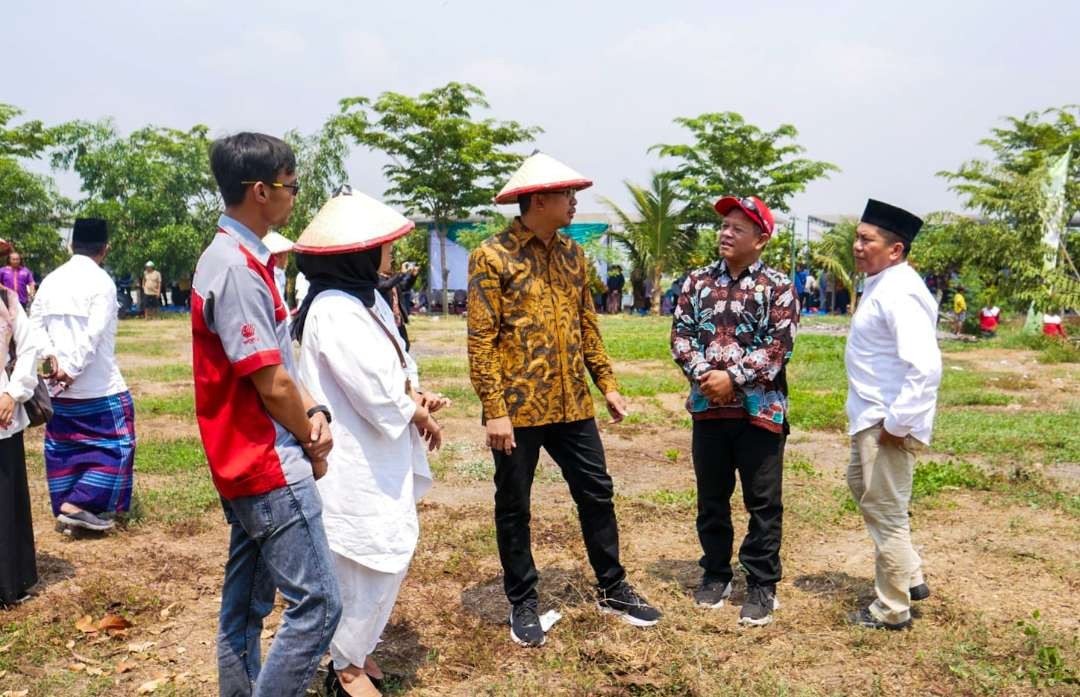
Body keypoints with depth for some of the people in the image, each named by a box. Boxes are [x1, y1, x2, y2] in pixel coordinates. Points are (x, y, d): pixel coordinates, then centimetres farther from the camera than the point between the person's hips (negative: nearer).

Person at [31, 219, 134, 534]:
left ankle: (64, 508, 20)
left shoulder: (51, 280, 9)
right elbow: (94, 335, -19)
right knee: (114, 444, 5)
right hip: (99, 385, -6)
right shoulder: (102, 281, -10)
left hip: (57, 387, 6)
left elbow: (34, 325, 3)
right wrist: (73, 371, -15)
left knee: (62, 448, 14)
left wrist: (52, 358, -8)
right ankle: (79, 505, -2)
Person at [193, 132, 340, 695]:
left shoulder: (237, 257, 13)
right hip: (270, 466, -10)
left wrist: (312, 413, -2)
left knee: (246, 603, 18)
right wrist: (313, 444, -5)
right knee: (317, 605, -5)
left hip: (246, 463, 10)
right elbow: (270, 382, -20)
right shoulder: (237, 267, -19)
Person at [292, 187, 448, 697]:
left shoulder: (370, 300, 10)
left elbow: (397, 368, 14)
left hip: (382, 454, 10)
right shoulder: (333, 311, -21)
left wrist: (418, 396, -6)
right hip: (354, 461, -10)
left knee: (390, 555, 18)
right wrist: (420, 414, -7)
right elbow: (375, 393, -24)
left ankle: (355, 650, 35)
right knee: (367, 562, 4)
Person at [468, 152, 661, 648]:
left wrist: (607, 383, 10)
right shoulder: (492, 256, -9)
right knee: (513, 508, 8)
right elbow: (481, 341, -12)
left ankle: (612, 589, 31)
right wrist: (495, 410, -16)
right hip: (517, 409, -5)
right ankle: (522, 603, 26)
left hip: (571, 405, 6)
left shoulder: (571, 253, 10)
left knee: (597, 494, 13)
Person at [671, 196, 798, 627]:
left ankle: (762, 585, 19)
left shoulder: (778, 287, -3)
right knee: (711, 498, 14)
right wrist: (702, 373, -15)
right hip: (707, 407, 3)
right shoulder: (697, 281, 7)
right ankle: (716, 573, 31)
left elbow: (779, 345, -11)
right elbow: (681, 333, 1)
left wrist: (733, 376, -18)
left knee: (763, 502, 5)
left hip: (760, 410, -3)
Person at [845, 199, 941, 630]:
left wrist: (896, 423, -25)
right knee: (861, 485, 26)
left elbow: (926, 368, -31)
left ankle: (892, 610, 22)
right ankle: (910, 578, 38)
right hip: (871, 416, 11)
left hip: (888, 424, -11)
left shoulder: (898, 294, -23)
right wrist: (879, 417, 18)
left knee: (885, 512, 3)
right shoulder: (880, 285, 8)